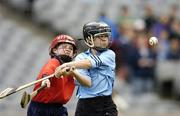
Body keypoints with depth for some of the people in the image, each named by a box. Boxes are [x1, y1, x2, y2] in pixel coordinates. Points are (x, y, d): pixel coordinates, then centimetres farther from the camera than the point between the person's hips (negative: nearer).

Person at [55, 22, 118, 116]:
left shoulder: (109, 55, 4)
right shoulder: (81, 58, 5)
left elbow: (93, 62, -16)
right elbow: (87, 82, -11)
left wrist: (67, 65, -27)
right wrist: (73, 73, -33)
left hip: (106, 106, -1)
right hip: (84, 107, 1)